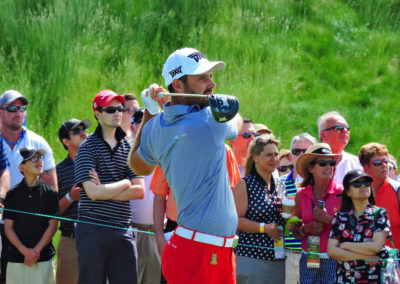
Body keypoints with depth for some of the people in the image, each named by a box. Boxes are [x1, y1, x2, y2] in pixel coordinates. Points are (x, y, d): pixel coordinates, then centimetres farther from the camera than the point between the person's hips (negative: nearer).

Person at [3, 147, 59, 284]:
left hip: (43, 257, 0)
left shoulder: (50, 192, 6)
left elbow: (53, 225, 3)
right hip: (16, 257, 0)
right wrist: (25, 251, -8)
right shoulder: (13, 194, 7)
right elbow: (8, 227, 4)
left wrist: (36, 251, -7)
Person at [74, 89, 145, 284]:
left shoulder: (128, 147, 13)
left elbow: (139, 191, 4)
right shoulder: (87, 147, 0)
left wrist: (105, 191, -6)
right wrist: (125, 183, 0)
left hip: (122, 230, 4)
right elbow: (93, 192, -11)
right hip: (93, 229, -4)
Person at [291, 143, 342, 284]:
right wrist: (307, 228, -6)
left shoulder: (341, 193, -3)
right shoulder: (301, 195, 6)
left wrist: (328, 219, -14)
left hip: (334, 260, -3)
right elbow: (295, 232, 14)